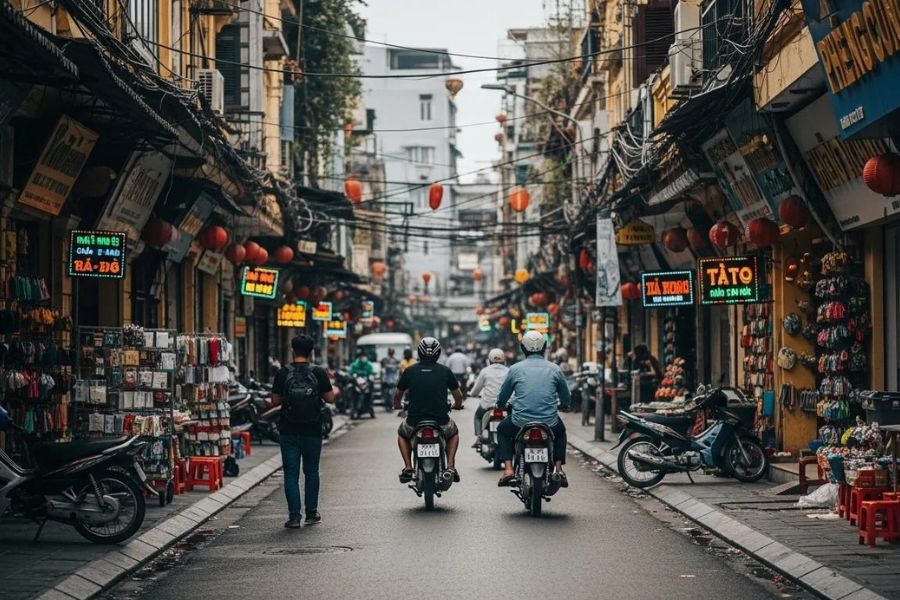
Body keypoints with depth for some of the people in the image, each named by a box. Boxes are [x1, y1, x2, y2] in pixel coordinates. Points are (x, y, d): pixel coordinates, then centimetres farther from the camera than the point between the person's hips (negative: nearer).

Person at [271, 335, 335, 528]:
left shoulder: (283, 373, -4)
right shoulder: (319, 373, -5)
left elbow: (275, 400, 0)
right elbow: (330, 398, -1)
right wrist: (335, 391, 21)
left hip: (289, 431, 0)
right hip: (312, 431, 1)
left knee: (291, 473, 3)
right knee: (311, 472, 15)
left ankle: (294, 516, -3)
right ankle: (311, 513, 18)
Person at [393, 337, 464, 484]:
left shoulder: (410, 371, 2)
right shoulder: (445, 371, 2)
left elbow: (398, 394, 16)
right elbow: (458, 396, 13)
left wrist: (397, 405, 39)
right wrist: (457, 405, 37)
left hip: (414, 421, 0)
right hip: (441, 421, 0)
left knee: (402, 434, 34)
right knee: (453, 433, 33)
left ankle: (408, 468, 17)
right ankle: (450, 466, 14)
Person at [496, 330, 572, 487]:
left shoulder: (515, 369, 3)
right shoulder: (554, 369, 6)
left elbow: (502, 398, 12)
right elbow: (566, 401, 14)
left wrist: (500, 405, 36)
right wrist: (562, 406, 38)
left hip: (520, 423, -1)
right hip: (549, 423, 1)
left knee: (502, 430, 31)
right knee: (560, 430, 36)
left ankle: (508, 470, 12)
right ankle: (559, 468, 17)